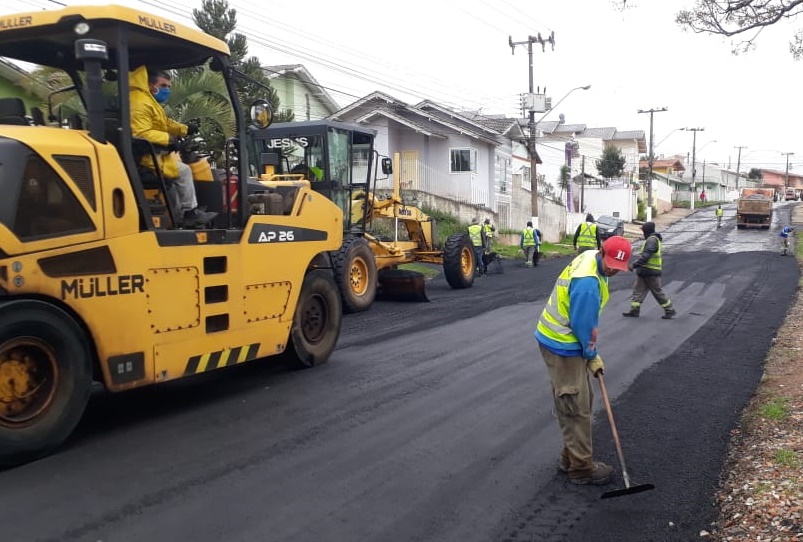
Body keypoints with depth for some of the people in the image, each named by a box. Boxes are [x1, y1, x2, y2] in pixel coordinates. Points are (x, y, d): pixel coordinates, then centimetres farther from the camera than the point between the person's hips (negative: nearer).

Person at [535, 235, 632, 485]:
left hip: (562, 341, 10)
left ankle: (571, 457, 29)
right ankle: (582, 468, 9)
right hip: (562, 347, -10)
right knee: (577, 408, -2)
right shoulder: (588, 283, -29)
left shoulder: (589, 257, 3)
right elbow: (583, 325, -21)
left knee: (582, 399, 18)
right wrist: (592, 356, -5)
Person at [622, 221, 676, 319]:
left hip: (651, 272, -10)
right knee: (638, 290, 6)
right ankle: (634, 310, 7)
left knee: (657, 292, 0)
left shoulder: (652, 240, -18)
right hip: (645, 271, 10)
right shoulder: (652, 239, 15)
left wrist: (634, 264, -28)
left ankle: (670, 310, 11)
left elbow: (646, 255, -27)